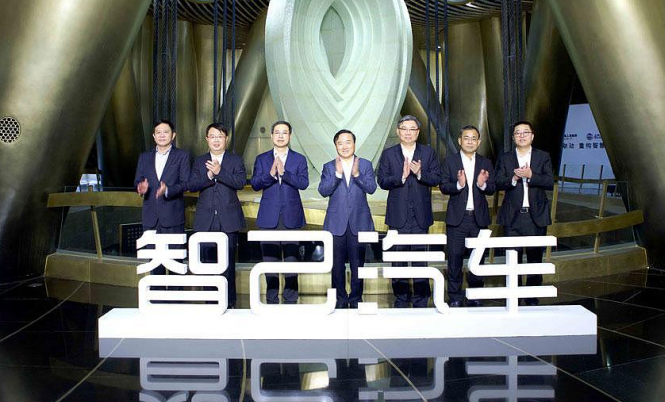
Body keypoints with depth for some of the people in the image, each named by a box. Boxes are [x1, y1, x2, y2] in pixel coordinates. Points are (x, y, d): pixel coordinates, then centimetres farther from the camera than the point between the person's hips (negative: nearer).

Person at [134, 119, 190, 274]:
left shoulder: (182, 156, 3)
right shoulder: (144, 157, 15)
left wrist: (167, 190, -23)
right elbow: (137, 181, 11)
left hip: (173, 217, -3)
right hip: (151, 218, 3)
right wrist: (141, 187, -13)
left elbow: (185, 183, -5)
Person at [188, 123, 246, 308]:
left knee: (228, 263, 0)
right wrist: (208, 176, -16)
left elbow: (240, 182, -11)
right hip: (206, 220, 2)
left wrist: (219, 172, -21)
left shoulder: (235, 160, 6)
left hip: (228, 219, -2)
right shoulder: (199, 162, 13)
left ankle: (229, 303, 10)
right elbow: (191, 185, 0)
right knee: (207, 262, 5)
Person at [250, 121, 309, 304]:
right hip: (269, 217, 1)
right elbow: (255, 184, -1)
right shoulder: (261, 159, 10)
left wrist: (283, 172, -19)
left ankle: (290, 299, 9)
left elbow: (303, 183, -7)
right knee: (270, 259, 5)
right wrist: (270, 174, -18)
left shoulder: (299, 159, 7)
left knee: (291, 258, 0)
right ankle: (272, 300, 15)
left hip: (291, 217, -1)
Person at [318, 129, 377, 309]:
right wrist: (337, 174, -18)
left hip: (359, 222, 0)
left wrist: (357, 174, -21)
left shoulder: (365, 165, 6)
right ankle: (340, 298, 17)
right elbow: (323, 191, -7)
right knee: (337, 263, 5)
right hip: (336, 223, 0)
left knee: (357, 263, 4)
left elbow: (371, 188, -6)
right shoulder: (329, 167, 6)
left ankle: (356, 298, 16)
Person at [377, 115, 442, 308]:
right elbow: (382, 181, -3)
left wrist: (420, 173, -17)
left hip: (420, 215, 0)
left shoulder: (428, 153, 7)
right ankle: (401, 297, 16)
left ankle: (421, 298, 11)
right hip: (398, 215, 0)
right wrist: (402, 176, -18)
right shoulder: (388, 154, 6)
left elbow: (436, 179, 0)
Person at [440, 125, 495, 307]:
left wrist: (483, 184, -20)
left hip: (479, 218, 2)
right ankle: (455, 298, 12)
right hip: (457, 217, -2)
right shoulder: (450, 161, 2)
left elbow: (492, 189, 2)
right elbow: (443, 187, -5)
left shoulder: (486, 163, 9)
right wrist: (459, 184, -24)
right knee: (455, 258, 1)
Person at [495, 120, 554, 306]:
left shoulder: (543, 157, 8)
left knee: (535, 258, 4)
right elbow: (498, 184, 0)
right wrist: (514, 178, -18)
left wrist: (530, 175, -17)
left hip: (536, 216, 0)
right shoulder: (504, 158, 9)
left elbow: (550, 182, -4)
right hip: (512, 216, 0)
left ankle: (532, 298, 14)